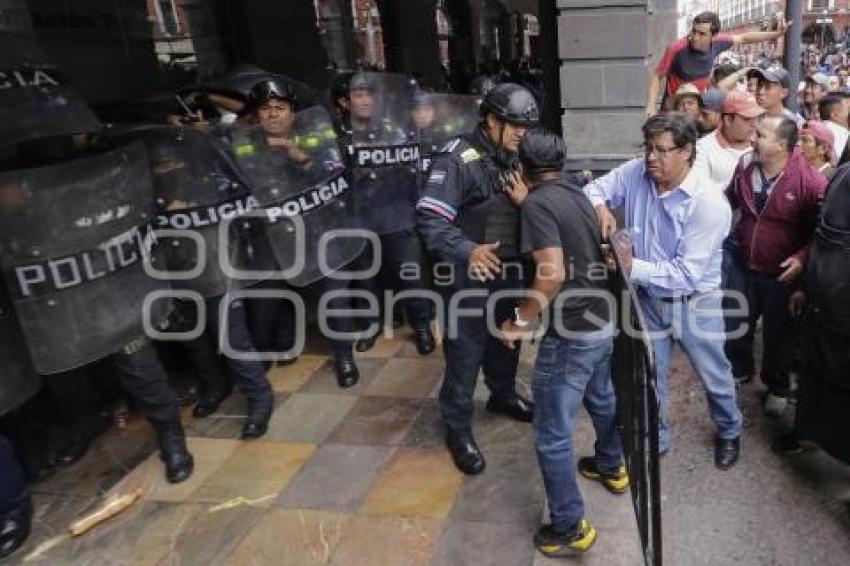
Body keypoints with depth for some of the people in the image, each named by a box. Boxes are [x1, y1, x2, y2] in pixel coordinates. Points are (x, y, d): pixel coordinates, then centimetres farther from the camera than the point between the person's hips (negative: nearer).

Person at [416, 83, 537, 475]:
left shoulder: (513, 158, 9)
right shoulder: (458, 159, -18)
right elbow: (429, 218, -26)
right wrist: (468, 251, -39)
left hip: (508, 269, 8)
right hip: (468, 274, -8)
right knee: (466, 351, 0)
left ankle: (503, 394, 47)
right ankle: (458, 428, 16)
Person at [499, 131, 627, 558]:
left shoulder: (537, 204, -18)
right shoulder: (578, 195, 8)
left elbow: (552, 274, -27)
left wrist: (520, 320, -16)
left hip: (570, 334, -9)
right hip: (603, 321, 9)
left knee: (552, 435, 3)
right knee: (601, 399, 31)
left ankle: (569, 528, 15)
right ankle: (611, 467, 54)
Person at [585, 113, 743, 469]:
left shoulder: (709, 202, -26)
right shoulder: (635, 173, -14)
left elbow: (687, 273, -28)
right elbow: (595, 188, 1)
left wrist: (633, 268, -36)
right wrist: (600, 206, -23)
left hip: (695, 303, -3)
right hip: (648, 299, 3)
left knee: (714, 375, 18)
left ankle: (729, 433, 48)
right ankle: (655, 439, 40)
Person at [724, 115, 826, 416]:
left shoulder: (811, 181, -20)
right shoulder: (745, 168, -4)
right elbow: (729, 201, 14)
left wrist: (803, 257, -26)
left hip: (783, 274, -4)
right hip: (745, 268, 4)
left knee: (778, 333, 13)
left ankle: (777, 387, 35)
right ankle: (739, 368, 46)